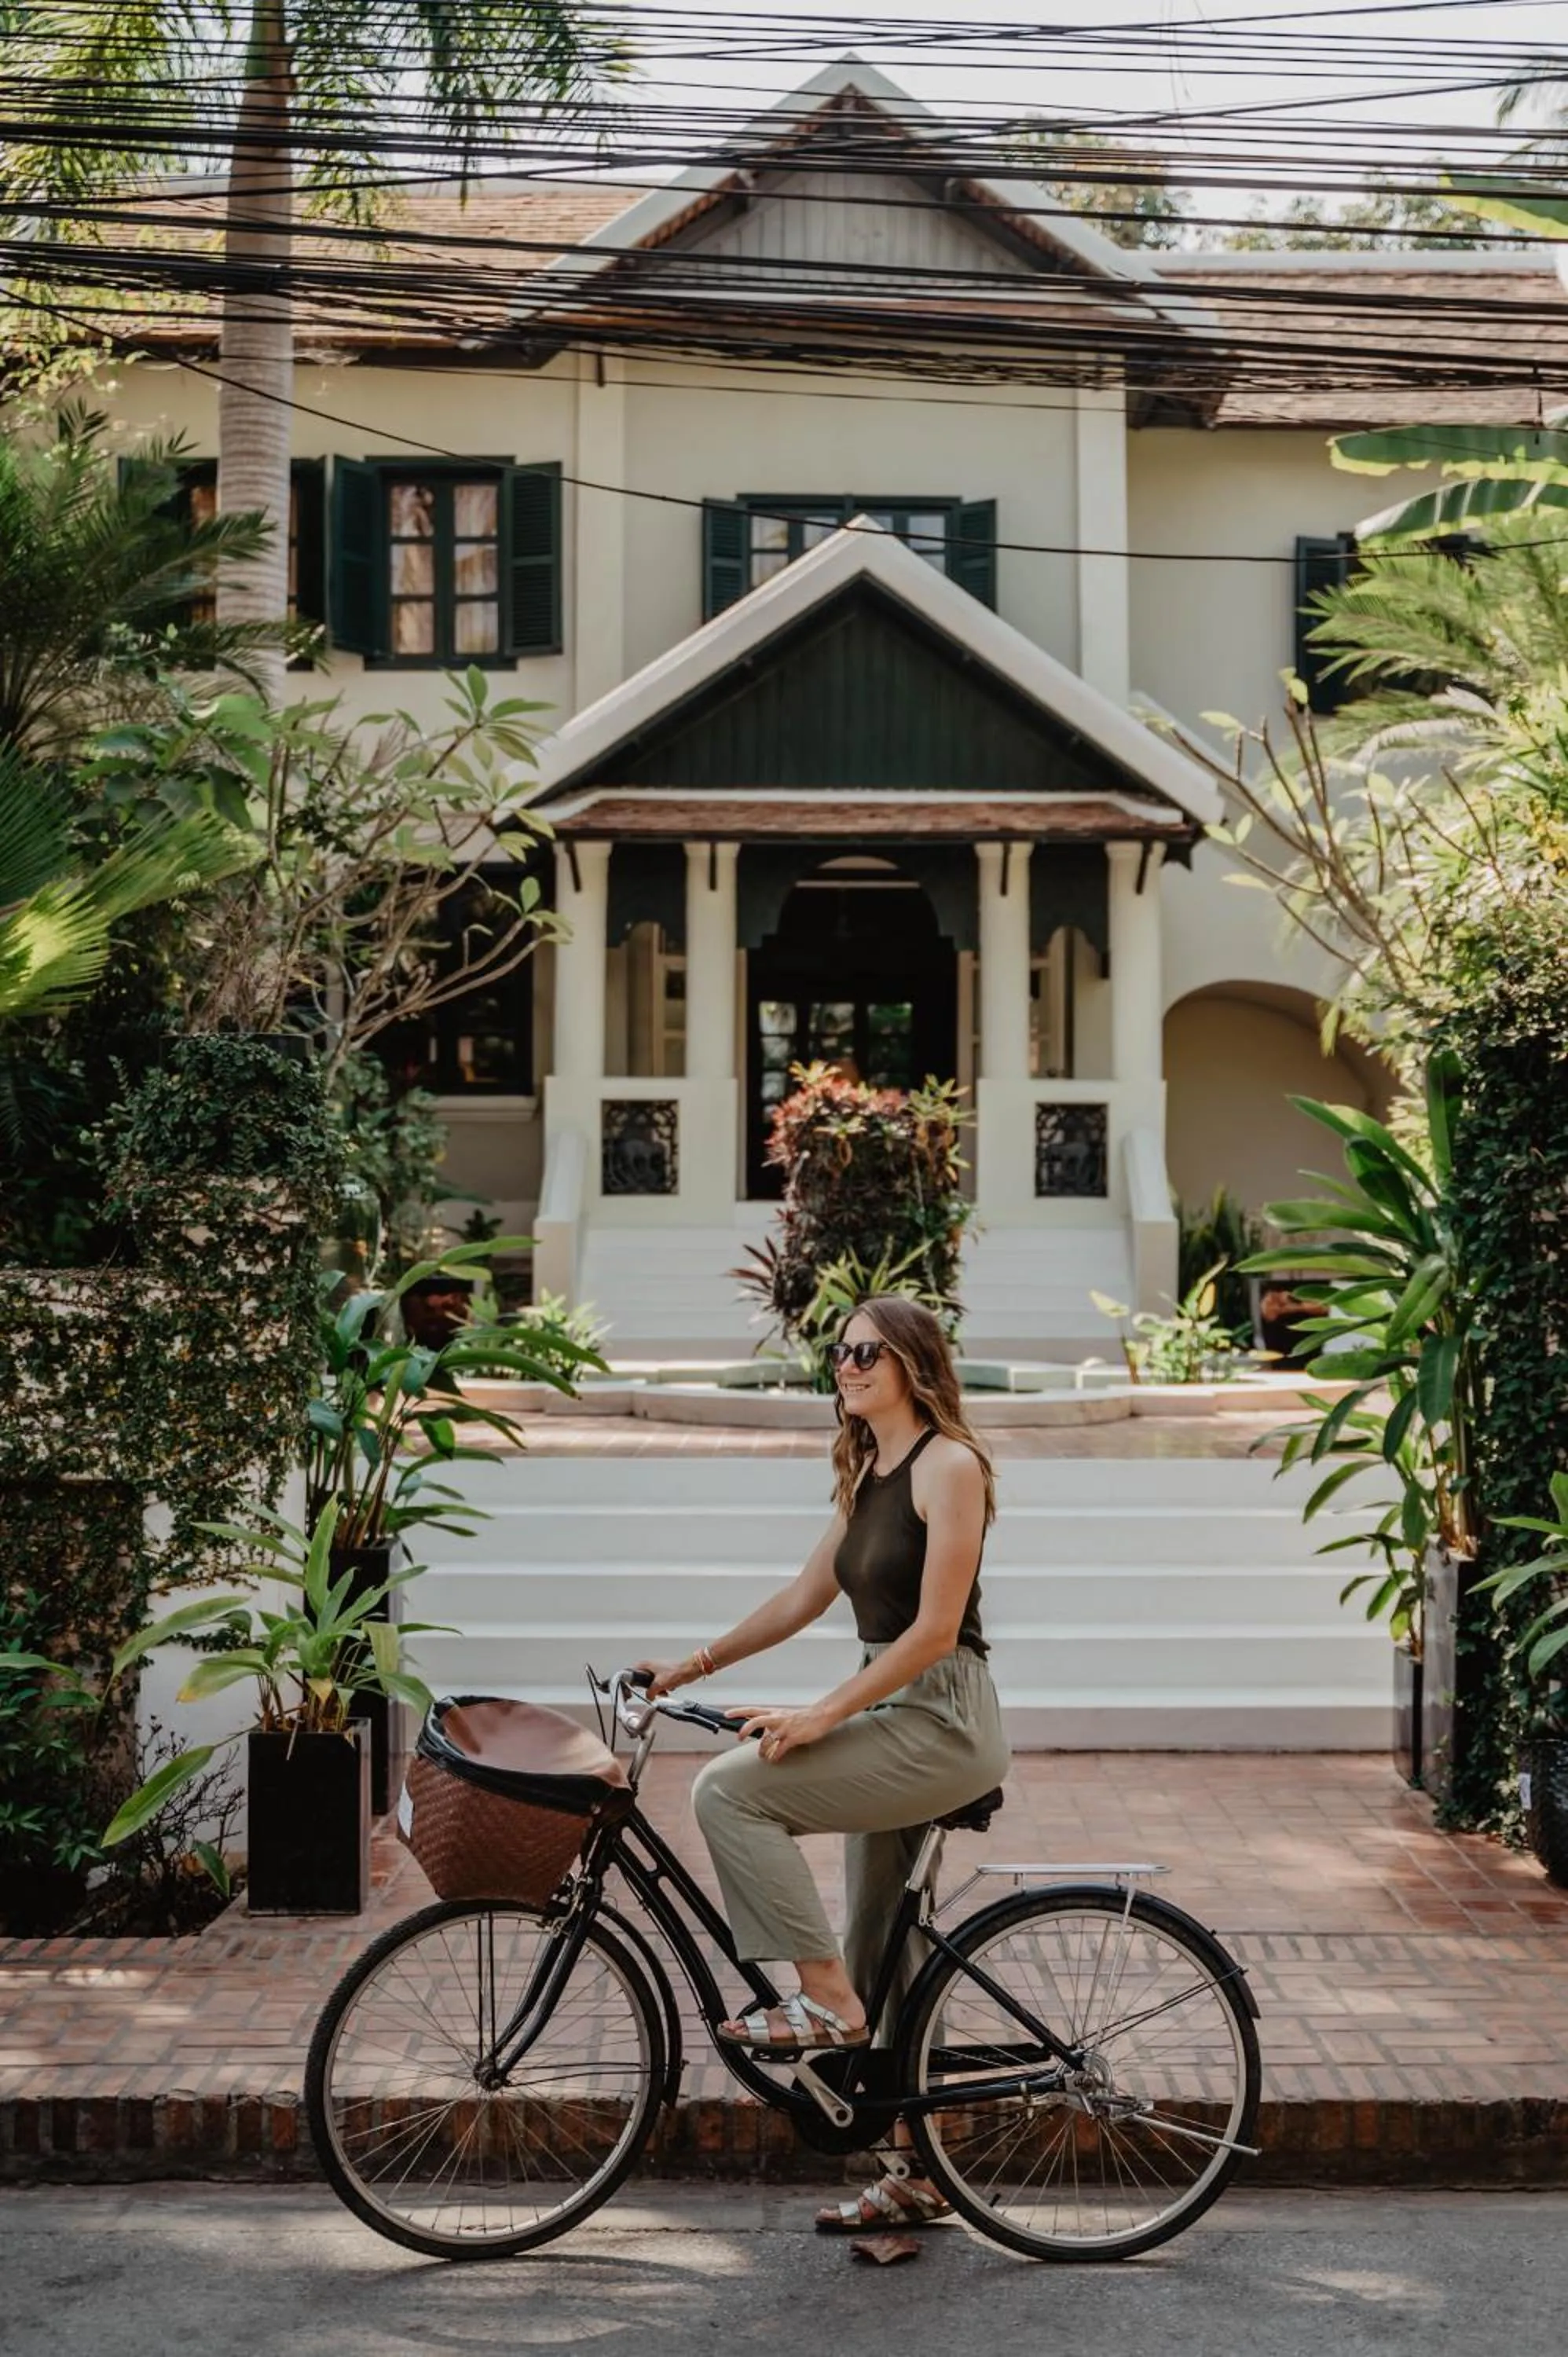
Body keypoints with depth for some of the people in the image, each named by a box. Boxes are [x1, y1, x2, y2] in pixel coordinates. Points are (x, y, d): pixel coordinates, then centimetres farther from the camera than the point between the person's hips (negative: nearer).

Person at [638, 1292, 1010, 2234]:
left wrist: (820, 1716, -20)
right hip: (896, 1728, 9)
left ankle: (824, 1996, -12)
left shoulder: (949, 1465, -12)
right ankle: (919, 2175, 24)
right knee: (886, 1952, 13)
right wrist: (693, 1664, 15)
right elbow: (803, 1600, 19)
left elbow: (934, 1632, -19)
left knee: (731, 1788, -20)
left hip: (942, 1723, -9)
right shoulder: (868, 1475, 15)